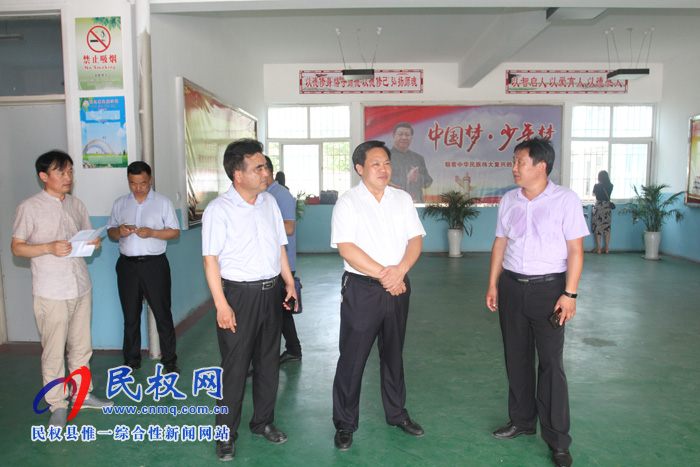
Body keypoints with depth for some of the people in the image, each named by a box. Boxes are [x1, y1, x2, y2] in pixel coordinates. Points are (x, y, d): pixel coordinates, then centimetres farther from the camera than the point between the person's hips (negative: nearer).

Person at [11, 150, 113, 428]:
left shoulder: (76, 205, 12)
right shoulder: (29, 208, -4)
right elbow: (16, 248, -4)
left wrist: (94, 242, -3)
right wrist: (49, 248, -20)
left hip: (81, 287, 5)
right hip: (51, 292, -5)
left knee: (81, 346, 14)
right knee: (54, 352, 1)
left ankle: (83, 393, 29)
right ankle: (57, 405, 16)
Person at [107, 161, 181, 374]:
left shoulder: (163, 202, 3)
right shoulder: (120, 203, 12)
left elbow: (175, 232, -1)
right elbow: (110, 232, 14)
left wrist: (152, 233, -16)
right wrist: (118, 231, -9)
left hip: (155, 264, -3)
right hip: (127, 265, 3)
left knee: (162, 314, 1)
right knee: (130, 315, 11)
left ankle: (169, 360, 12)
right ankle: (131, 360, 24)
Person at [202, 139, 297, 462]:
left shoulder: (269, 202, 7)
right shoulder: (219, 209, -12)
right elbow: (211, 259, -13)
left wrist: (289, 281, 11)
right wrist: (221, 304, -17)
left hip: (271, 290, 6)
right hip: (239, 293, -6)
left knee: (268, 361, 15)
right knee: (235, 366, 3)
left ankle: (263, 421, 34)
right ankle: (226, 434, 21)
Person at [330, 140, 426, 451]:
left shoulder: (403, 200, 7)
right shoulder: (348, 203, -7)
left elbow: (416, 239, 3)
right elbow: (346, 248, -16)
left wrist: (400, 270, -15)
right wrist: (383, 275, -16)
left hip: (397, 287, 5)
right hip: (361, 289, -4)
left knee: (394, 354, 18)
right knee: (352, 358, 3)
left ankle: (396, 414, 37)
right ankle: (344, 424, 20)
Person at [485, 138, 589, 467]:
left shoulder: (566, 200, -7)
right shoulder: (508, 200, 7)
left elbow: (575, 250, -8)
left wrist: (569, 294, -13)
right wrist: (493, 285, 9)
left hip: (548, 287, -4)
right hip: (511, 286, 5)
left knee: (551, 363, 0)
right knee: (516, 358, 13)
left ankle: (557, 440, 14)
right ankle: (522, 421, 31)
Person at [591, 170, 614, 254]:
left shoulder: (597, 186, -8)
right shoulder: (610, 186, -1)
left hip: (598, 207, -3)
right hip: (607, 207, 3)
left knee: (598, 228, 2)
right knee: (607, 228, 10)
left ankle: (599, 249, 3)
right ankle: (606, 248, 13)